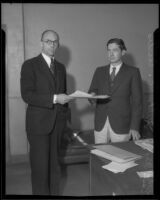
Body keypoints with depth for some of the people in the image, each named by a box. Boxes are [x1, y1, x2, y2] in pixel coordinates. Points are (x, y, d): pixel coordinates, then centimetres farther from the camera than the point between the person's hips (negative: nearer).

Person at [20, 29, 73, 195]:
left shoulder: (61, 67, 14)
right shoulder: (30, 65, -5)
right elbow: (26, 95, -14)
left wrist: (65, 115, 13)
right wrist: (54, 98, -20)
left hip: (58, 122, 5)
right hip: (38, 123, -5)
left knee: (54, 163, 13)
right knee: (40, 164, 1)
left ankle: (54, 192, 27)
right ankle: (41, 193, 19)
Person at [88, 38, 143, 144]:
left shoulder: (133, 72, 1)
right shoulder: (99, 71, 11)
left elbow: (137, 101, -2)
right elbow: (92, 91, 13)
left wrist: (135, 127, -7)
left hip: (121, 126, -2)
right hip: (100, 124, 3)